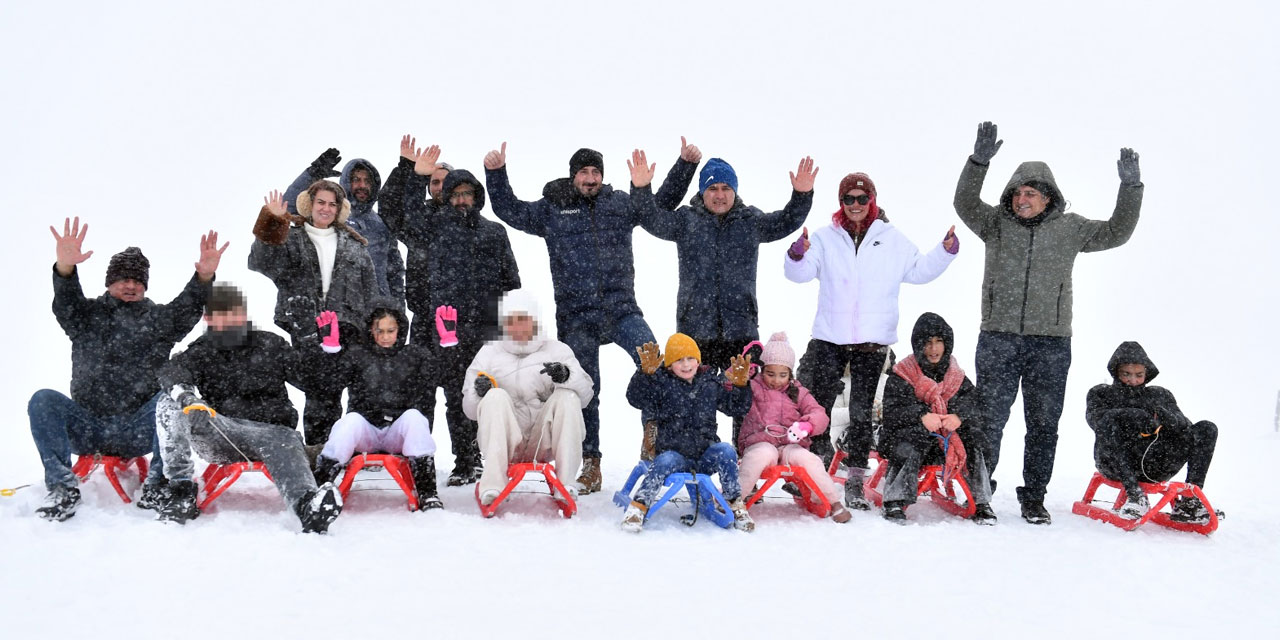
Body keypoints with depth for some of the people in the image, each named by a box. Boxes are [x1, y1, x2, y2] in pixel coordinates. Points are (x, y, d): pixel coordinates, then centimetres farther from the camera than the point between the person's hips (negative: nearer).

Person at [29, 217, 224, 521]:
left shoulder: (159, 320, 11)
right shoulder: (88, 315, 10)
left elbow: (187, 308, -9)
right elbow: (66, 303, -11)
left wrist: (204, 276, -31)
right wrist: (65, 267, -36)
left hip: (139, 432, -1)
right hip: (86, 430, 1)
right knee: (43, 400, -21)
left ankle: (158, 483, -24)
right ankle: (63, 486, -24)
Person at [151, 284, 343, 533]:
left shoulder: (269, 345, 13)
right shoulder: (201, 351, 14)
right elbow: (171, 372, -9)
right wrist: (182, 391, -33)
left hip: (270, 429, -2)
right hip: (221, 435, 2)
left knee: (285, 443, -37)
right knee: (169, 403, -18)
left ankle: (307, 506, -69)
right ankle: (181, 489, -21)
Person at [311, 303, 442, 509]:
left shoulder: (414, 354, 14)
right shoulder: (356, 355, 14)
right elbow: (329, 378, 1)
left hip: (399, 434, 0)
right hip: (365, 433, 0)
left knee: (414, 416, -30)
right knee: (352, 419, -31)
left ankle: (426, 491, -33)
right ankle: (319, 483, -34)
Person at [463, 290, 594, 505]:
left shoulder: (558, 351, 14)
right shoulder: (489, 354, 15)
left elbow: (585, 394, 1)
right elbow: (470, 411, 9)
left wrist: (566, 376, -20)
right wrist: (478, 392, -15)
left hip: (543, 444, 0)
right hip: (505, 445, 0)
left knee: (567, 397, -22)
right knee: (496, 396, -25)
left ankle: (565, 481, -24)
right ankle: (493, 483, -35)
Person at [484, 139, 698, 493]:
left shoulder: (620, 204, 11)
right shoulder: (551, 209, 8)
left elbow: (663, 202, 16)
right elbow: (509, 211, 10)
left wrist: (685, 165, 8)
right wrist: (496, 173, -1)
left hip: (620, 309, 0)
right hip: (576, 318, 0)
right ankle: (590, 464, 14)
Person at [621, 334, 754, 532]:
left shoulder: (712, 382, 8)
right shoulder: (662, 383, 1)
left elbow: (739, 407, 9)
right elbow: (636, 398, -13)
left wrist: (740, 385, -10)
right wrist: (645, 373, -28)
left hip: (706, 456, 2)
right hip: (675, 454, -2)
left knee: (725, 450, -27)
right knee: (665, 462, -34)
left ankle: (735, 503, -13)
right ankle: (638, 506, -22)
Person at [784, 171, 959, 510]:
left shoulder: (892, 239, 9)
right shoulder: (826, 238, 5)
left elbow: (918, 270, 16)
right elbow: (800, 272, -3)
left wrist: (945, 252, 2)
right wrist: (798, 254, -24)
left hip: (873, 342, 0)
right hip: (829, 339, 0)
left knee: (862, 412, 5)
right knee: (817, 406, 0)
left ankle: (855, 482, 11)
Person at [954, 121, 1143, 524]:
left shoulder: (1070, 228, 8)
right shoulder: (997, 223, 6)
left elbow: (1116, 233, 7)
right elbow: (966, 205, -9)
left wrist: (1130, 186, -3)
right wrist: (979, 161, -23)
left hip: (1051, 343, 1)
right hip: (999, 339, -1)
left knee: (1043, 423, 6)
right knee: (989, 419, 2)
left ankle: (1034, 497, 16)